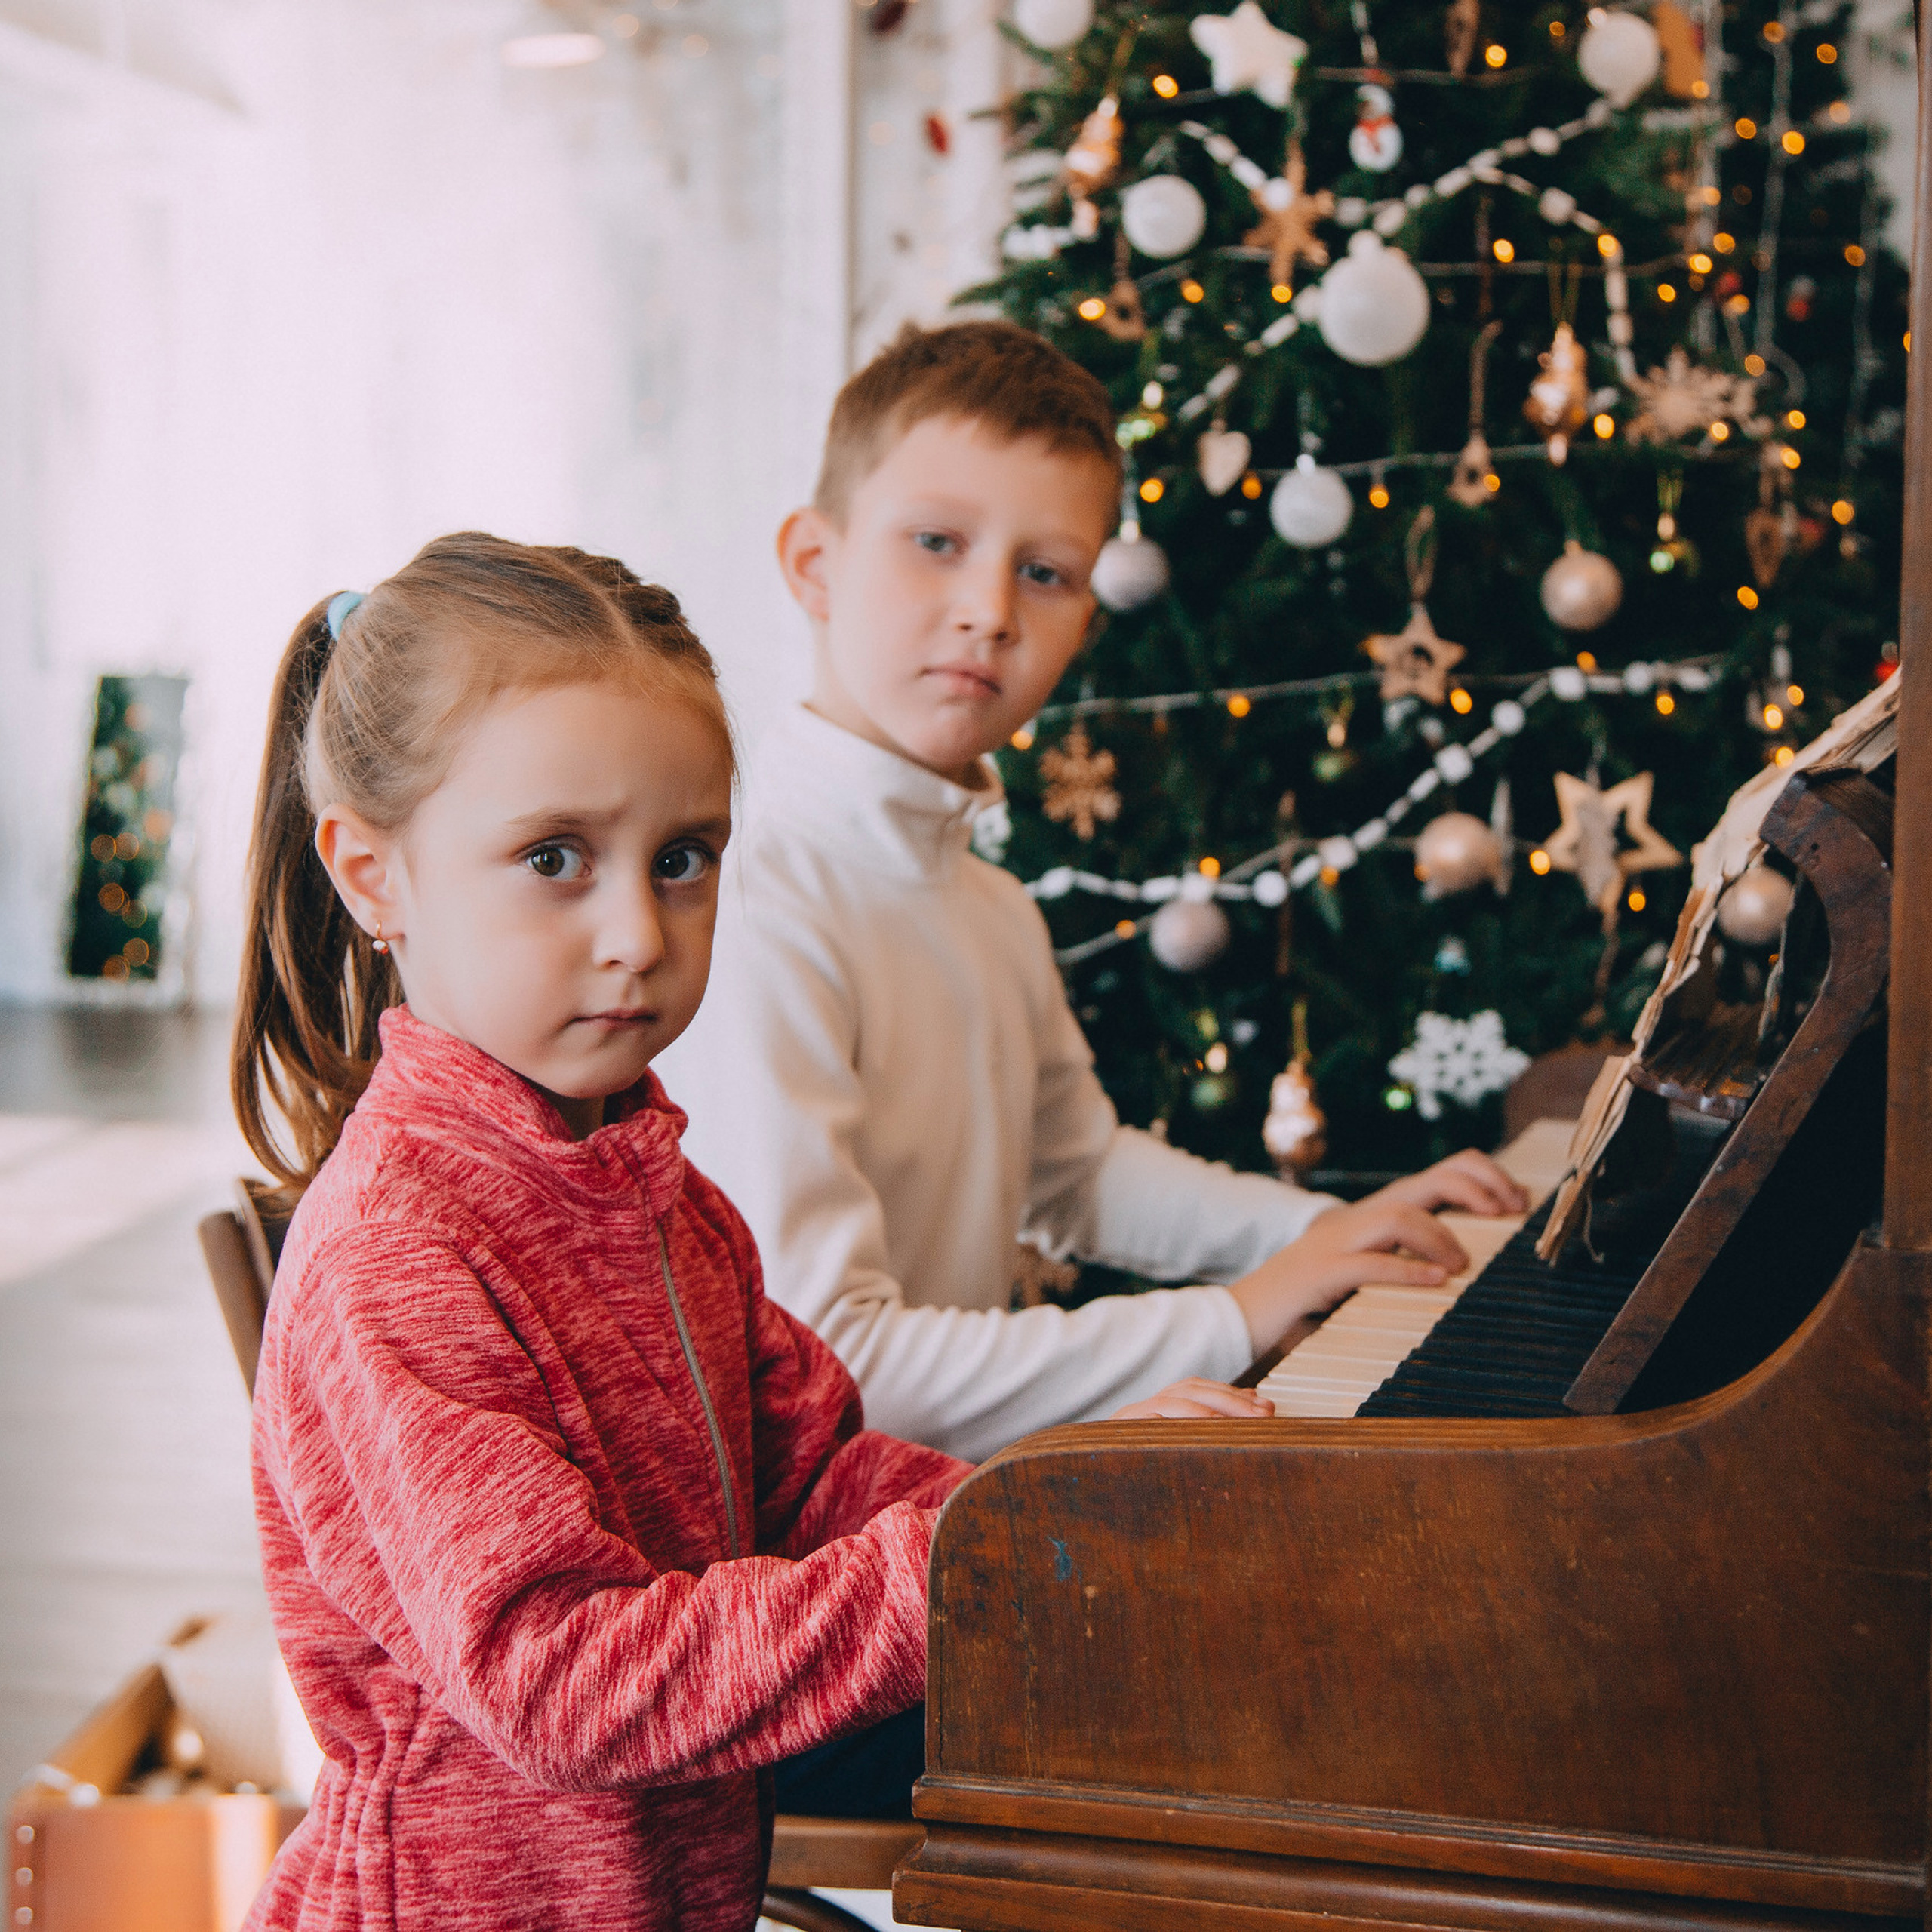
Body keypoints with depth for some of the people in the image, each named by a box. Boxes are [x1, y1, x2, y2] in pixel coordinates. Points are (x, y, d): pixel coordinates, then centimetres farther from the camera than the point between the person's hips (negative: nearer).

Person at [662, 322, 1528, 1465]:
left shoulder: (998, 912, 9)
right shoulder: (755, 913, -21)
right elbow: (816, 1366, -27)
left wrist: (1325, 1230, 12)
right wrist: (1224, 1325, -19)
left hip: (983, 1475, 8)